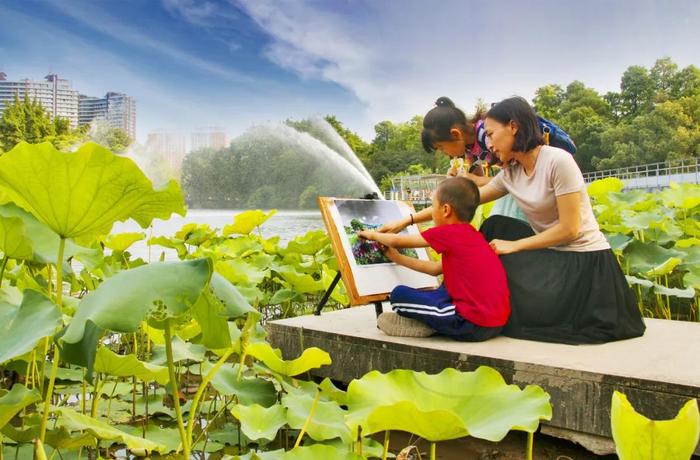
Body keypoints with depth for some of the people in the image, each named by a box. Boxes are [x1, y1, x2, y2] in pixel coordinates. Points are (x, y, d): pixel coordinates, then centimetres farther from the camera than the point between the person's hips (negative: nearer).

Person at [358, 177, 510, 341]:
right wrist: (397, 257, 29)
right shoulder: (473, 235, 16)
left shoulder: (449, 233, -9)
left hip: (473, 325, -9)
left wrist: (373, 235, 21)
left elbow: (397, 241, 1)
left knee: (399, 295, -7)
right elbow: (435, 269, 25)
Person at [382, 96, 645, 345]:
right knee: (495, 228, 6)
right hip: (552, 257, 8)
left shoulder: (558, 161, -18)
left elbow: (569, 229, -19)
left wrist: (514, 246, -13)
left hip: (585, 261, -8)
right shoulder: (510, 173, 4)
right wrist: (407, 220, 4)